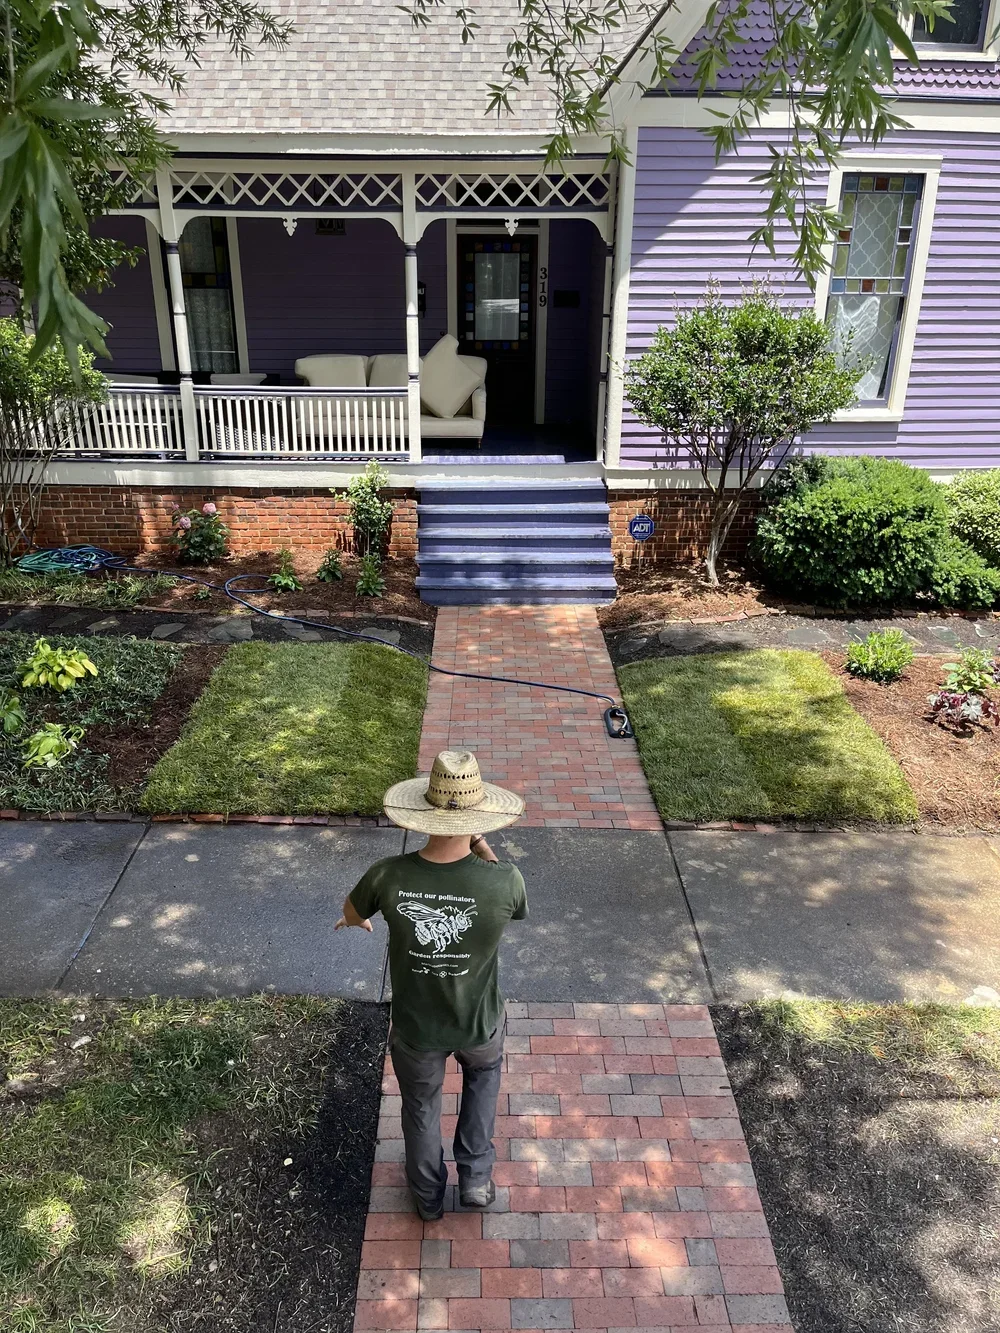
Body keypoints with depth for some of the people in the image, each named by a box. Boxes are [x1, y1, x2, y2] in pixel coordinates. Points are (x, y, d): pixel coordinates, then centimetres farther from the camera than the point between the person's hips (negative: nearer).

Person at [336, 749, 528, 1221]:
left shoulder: (389, 876, -28)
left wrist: (357, 919, 22)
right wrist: (485, 852, -1)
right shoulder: (503, 881, -32)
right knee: (483, 1073, 36)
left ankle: (428, 1198, 54)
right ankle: (476, 1178, 39)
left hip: (415, 1028, 1)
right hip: (479, 1023, 0)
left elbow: (352, 914, -2)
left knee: (420, 1106, 30)